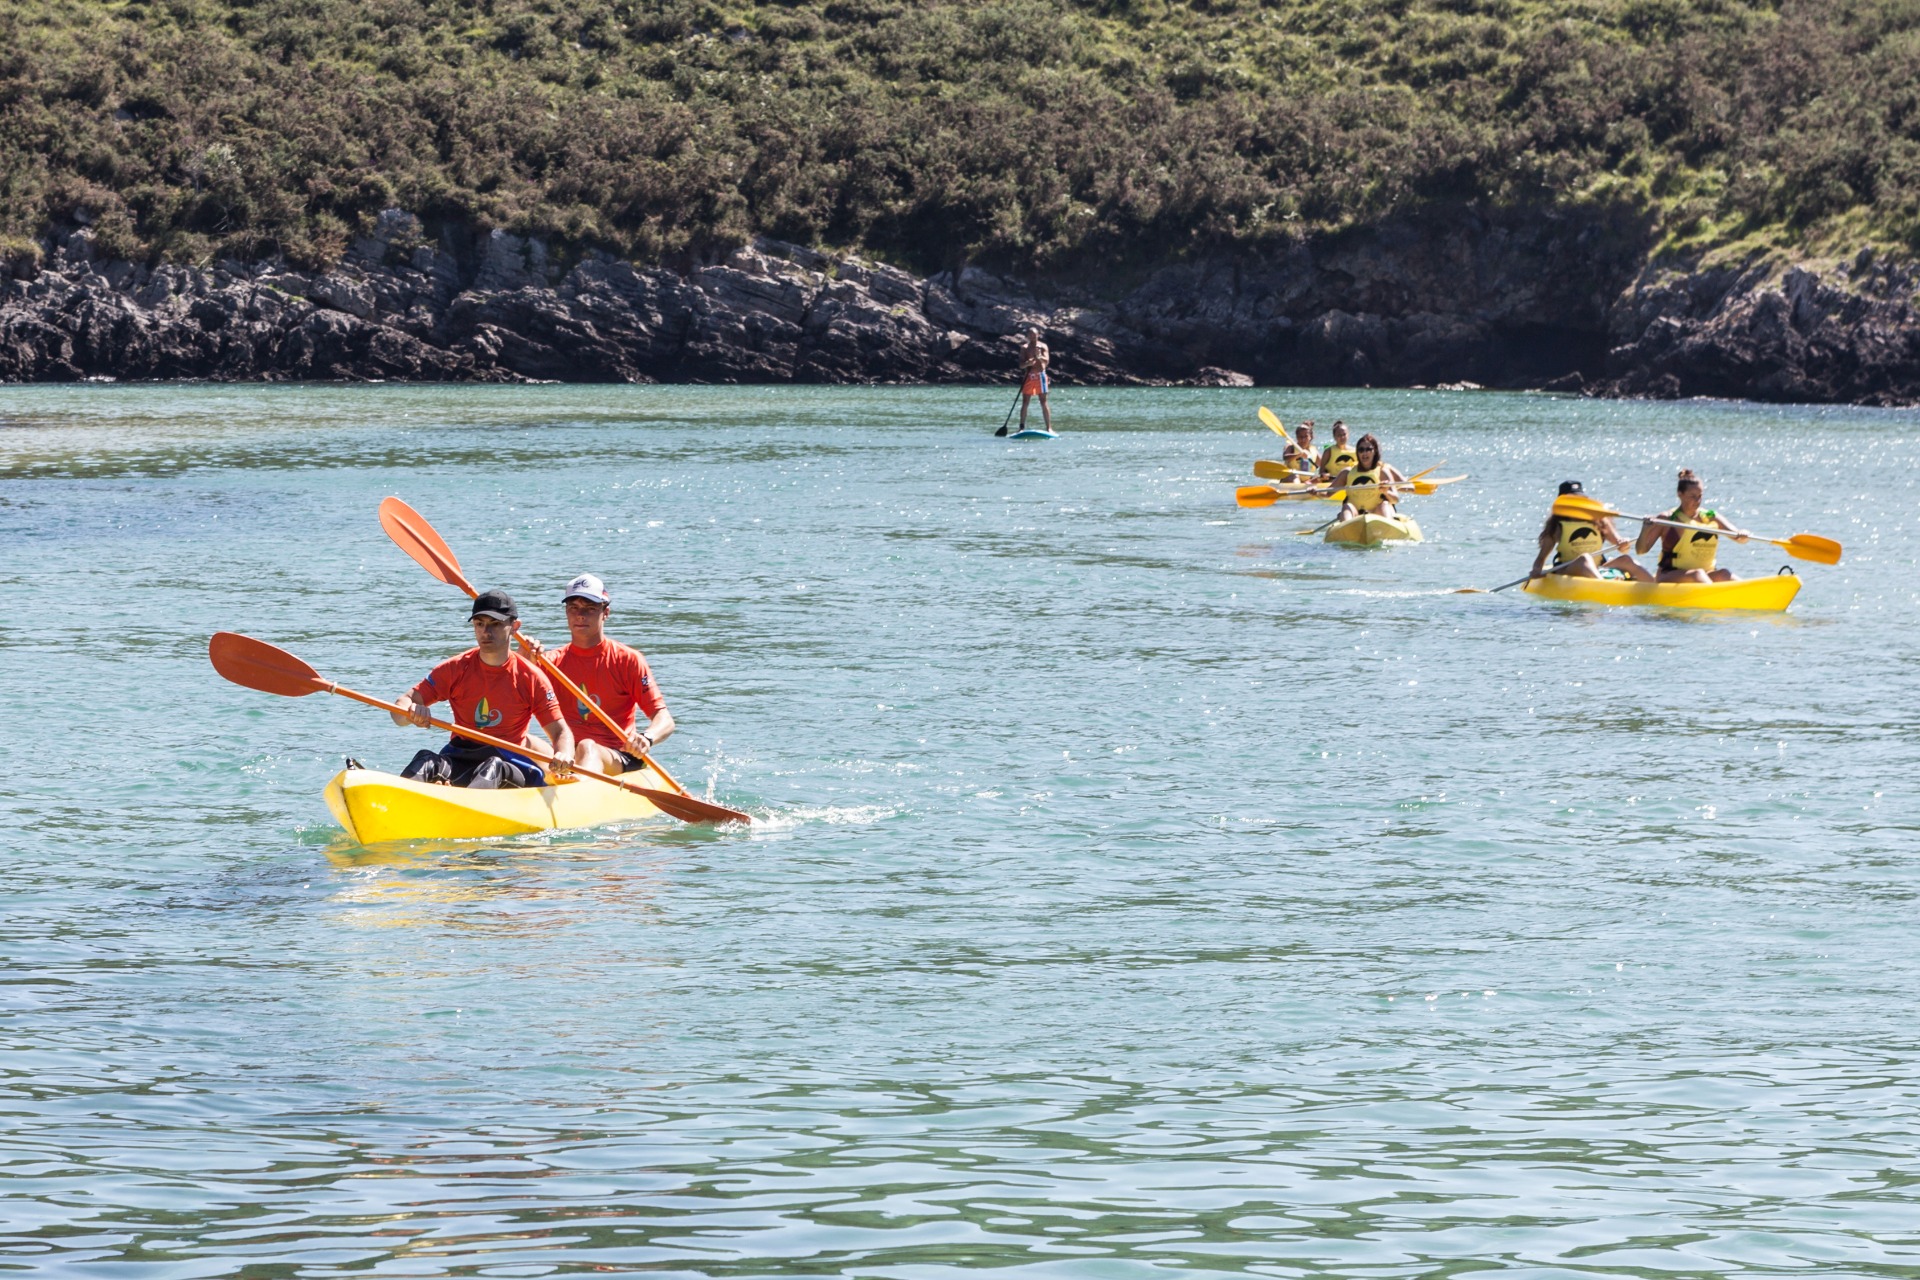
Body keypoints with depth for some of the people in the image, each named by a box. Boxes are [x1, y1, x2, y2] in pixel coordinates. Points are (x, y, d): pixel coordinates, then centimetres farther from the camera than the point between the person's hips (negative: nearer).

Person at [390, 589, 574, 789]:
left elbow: (560, 731, 0)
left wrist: (563, 756, -25)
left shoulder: (530, 677, 1)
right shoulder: (456, 669, 6)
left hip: (509, 762, -2)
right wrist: (410, 713, -27)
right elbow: (402, 704, 1)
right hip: (458, 759, 2)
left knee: (494, 767, -37)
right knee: (427, 761, -31)